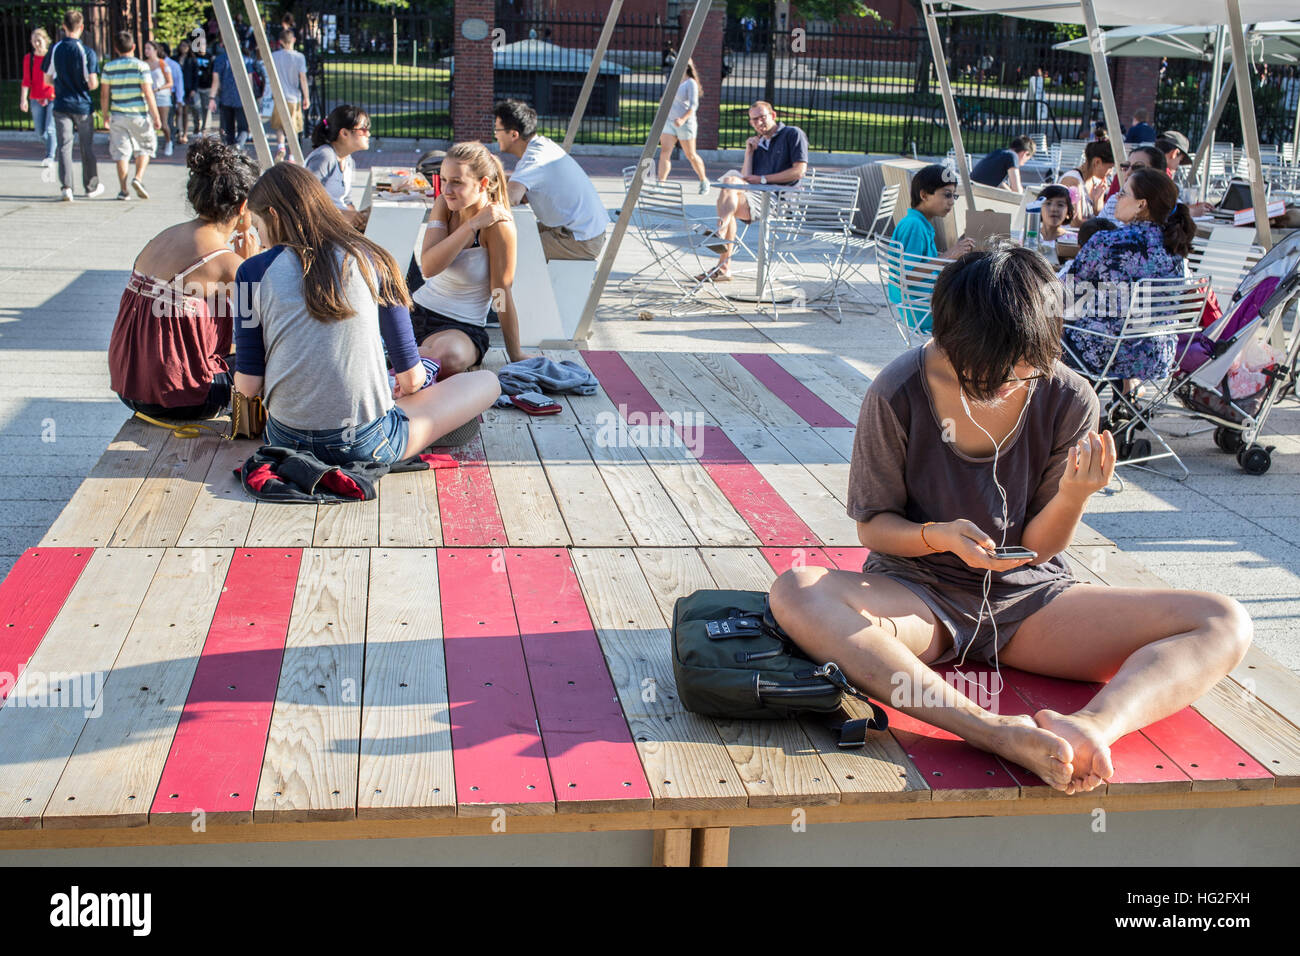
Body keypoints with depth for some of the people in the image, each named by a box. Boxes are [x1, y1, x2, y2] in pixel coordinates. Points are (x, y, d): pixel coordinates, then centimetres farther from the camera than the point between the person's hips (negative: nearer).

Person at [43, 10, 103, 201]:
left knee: (64, 146, 2)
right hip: (83, 106, -2)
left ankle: (66, 186, -13)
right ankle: (91, 186, 22)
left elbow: (48, 80, 5)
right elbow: (93, 83, -15)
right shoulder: (87, 52, -11)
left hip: (61, 105, 2)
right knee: (87, 147, 11)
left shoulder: (55, 49, -1)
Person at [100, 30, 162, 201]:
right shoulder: (141, 66, -6)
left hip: (117, 116, 2)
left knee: (121, 151, 6)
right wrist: (156, 117, -4)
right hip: (138, 115, -2)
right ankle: (138, 178, -6)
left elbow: (104, 95, 4)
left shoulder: (109, 67, 3)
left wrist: (105, 116, 15)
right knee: (145, 147, 14)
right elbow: (148, 94, -10)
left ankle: (123, 189, 3)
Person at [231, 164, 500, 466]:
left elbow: (248, 384, -2)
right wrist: (402, 390, 24)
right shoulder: (372, 261, -2)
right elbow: (411, 377, 0)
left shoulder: (254, 271, -3)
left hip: (287, 441, 2)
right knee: (486, 382, 15)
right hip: (366, 445, -1)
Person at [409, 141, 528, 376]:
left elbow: (501, 291, -12)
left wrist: (516, 355, -8)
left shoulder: (498, 224, -16)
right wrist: (472, 225, -22)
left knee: (449, 356, -39)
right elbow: (428, 267, -15)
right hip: (417, 309, 5)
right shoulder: (444, 205, -1)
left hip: (463, 327, -5)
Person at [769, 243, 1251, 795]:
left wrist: (1074, 496, -24)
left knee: (1224, 625, -17)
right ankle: (997, 732, -46)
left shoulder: (1069, 401, -6)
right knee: (795, 592, -35)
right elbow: (872, 525, -3)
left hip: (1026, 597, 2)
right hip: (918, 593, -2)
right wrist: (938, 536, -24)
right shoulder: (898, 395, -11)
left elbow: (1038, 548, -1)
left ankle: (1093, 725, -47)